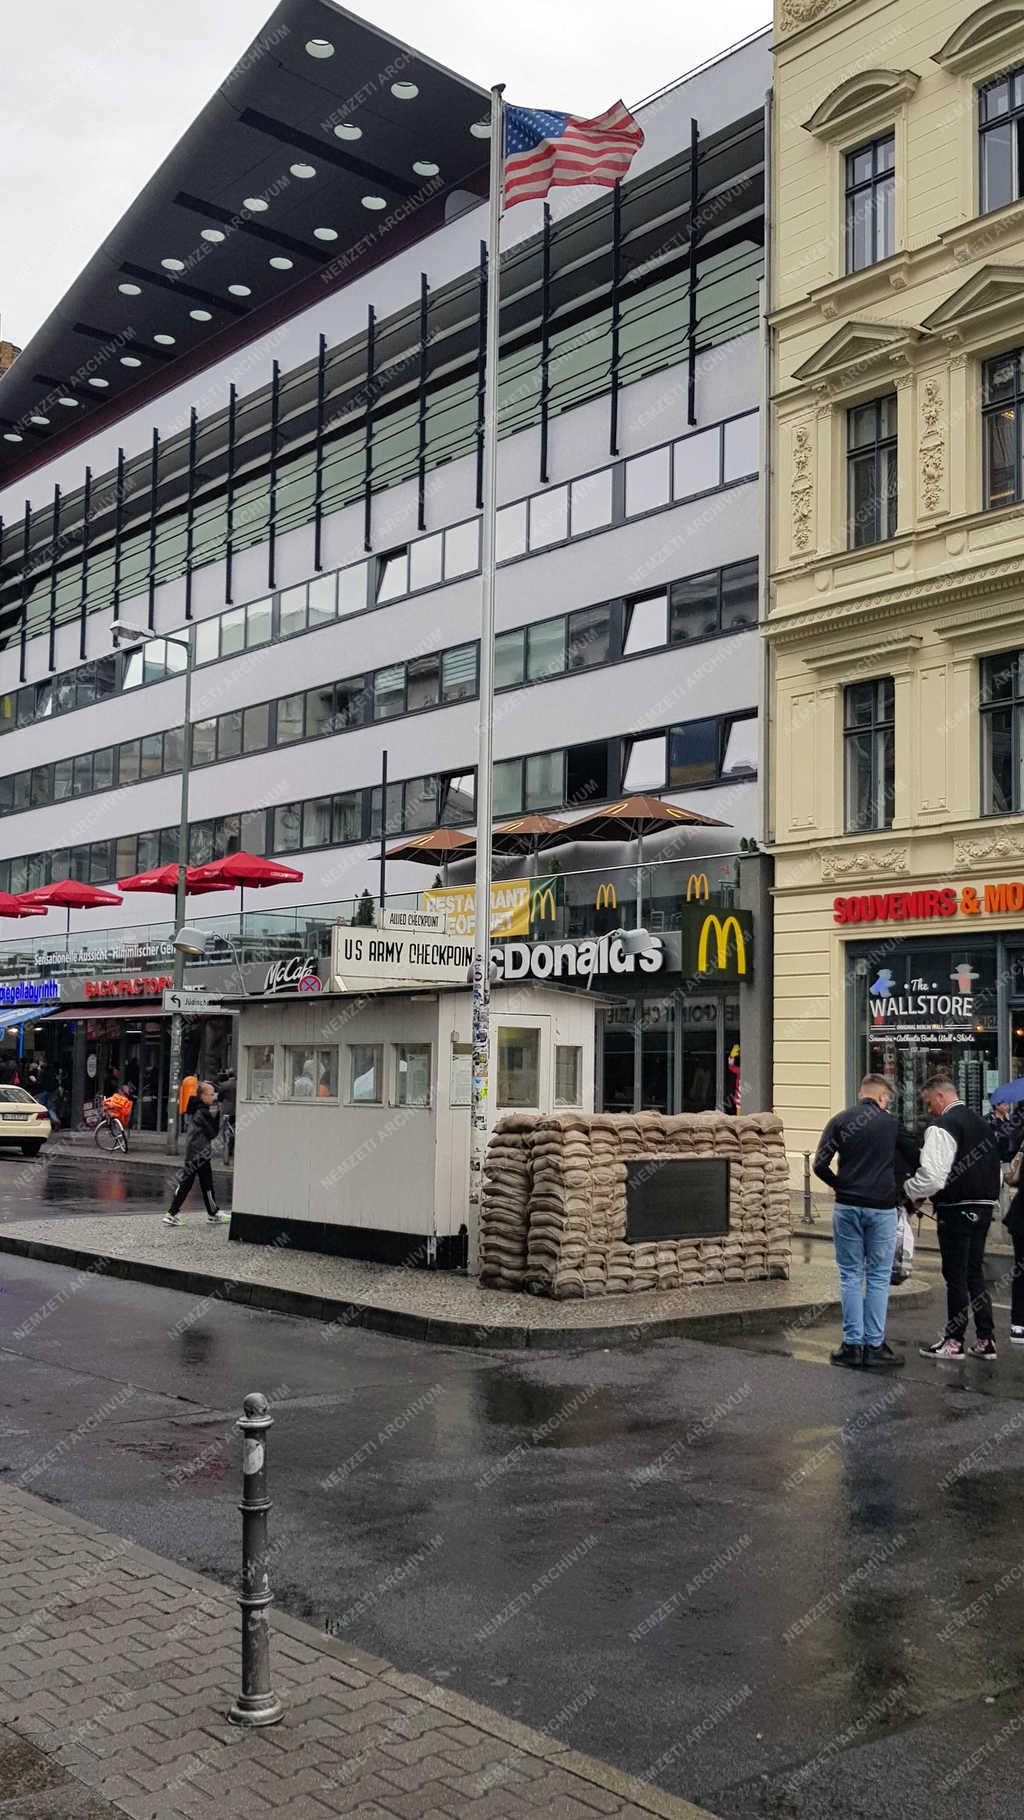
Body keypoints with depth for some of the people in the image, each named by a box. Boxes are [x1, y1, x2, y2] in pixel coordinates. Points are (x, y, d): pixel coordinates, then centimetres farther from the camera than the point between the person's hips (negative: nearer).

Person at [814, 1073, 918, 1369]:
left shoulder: (839, 1121, 1)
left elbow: (820, 1165, -7)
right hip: (882, 1208, -1)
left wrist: (840, 1186, 9)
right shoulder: (891, 1123, 1)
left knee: (851, 1276, 8)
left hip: (847, 1207, 1)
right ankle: (875, 1345, 8)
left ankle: (852, 1344, 8)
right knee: (878, 1278, 7)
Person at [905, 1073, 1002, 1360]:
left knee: (956, 1276, 1)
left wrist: (907, 1191, -6)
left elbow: (933, 1175, -23)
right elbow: (994, 1171, 21)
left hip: (956, 1209, -8)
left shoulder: (942, 1127, -15)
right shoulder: (982, 1123, 14)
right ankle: (985, 1340, 16)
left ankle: (954, 1341, 10)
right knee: (975, 1274, 15)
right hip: (984, 1206, 8)